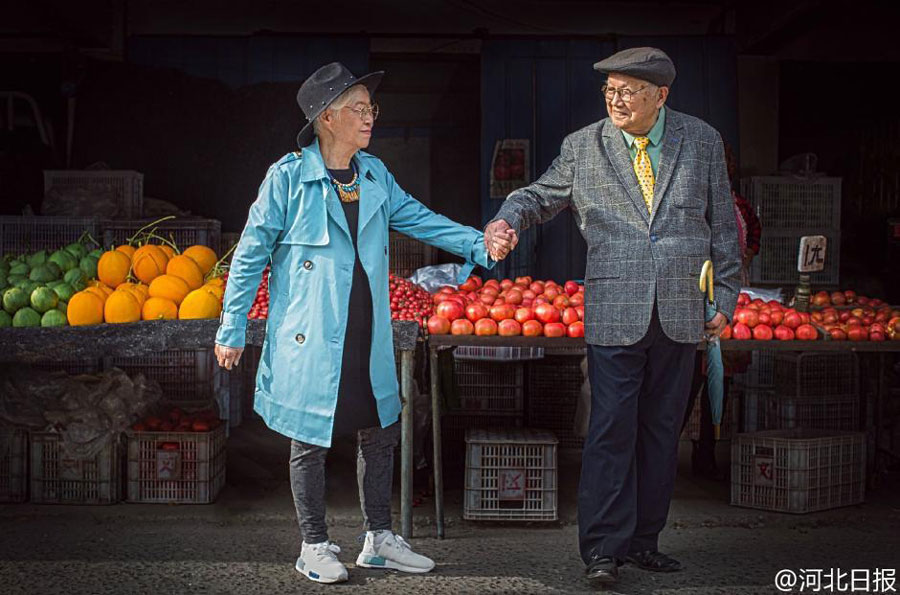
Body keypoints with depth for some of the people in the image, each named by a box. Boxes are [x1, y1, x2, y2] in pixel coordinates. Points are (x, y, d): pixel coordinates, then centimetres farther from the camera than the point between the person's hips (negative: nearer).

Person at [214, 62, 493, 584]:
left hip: (368, 337, 6)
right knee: (311, 441, 5)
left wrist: (479, 244, -6)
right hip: (311, 340, -6)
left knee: (380, 432, 12)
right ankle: (315, 546, 21)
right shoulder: (288, 177, -9)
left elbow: (419, 218, 9)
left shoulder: (375, 174, 7)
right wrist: (232, 330, -5)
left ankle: (379, 539, 27)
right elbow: (251, 254, -6)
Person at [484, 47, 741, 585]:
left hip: (680, 314, 2)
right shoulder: (583, 147, 3)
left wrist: (726, 296, 9)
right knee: (611, 430, -5)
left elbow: (723, 224, 10)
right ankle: (604, 547, 5)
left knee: (661, 431, 9)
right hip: (615, 313, -2)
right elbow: (542, 196, 13)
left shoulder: (702, 142, 6)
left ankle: (644, 541, 22)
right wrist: (508, 220, -9)